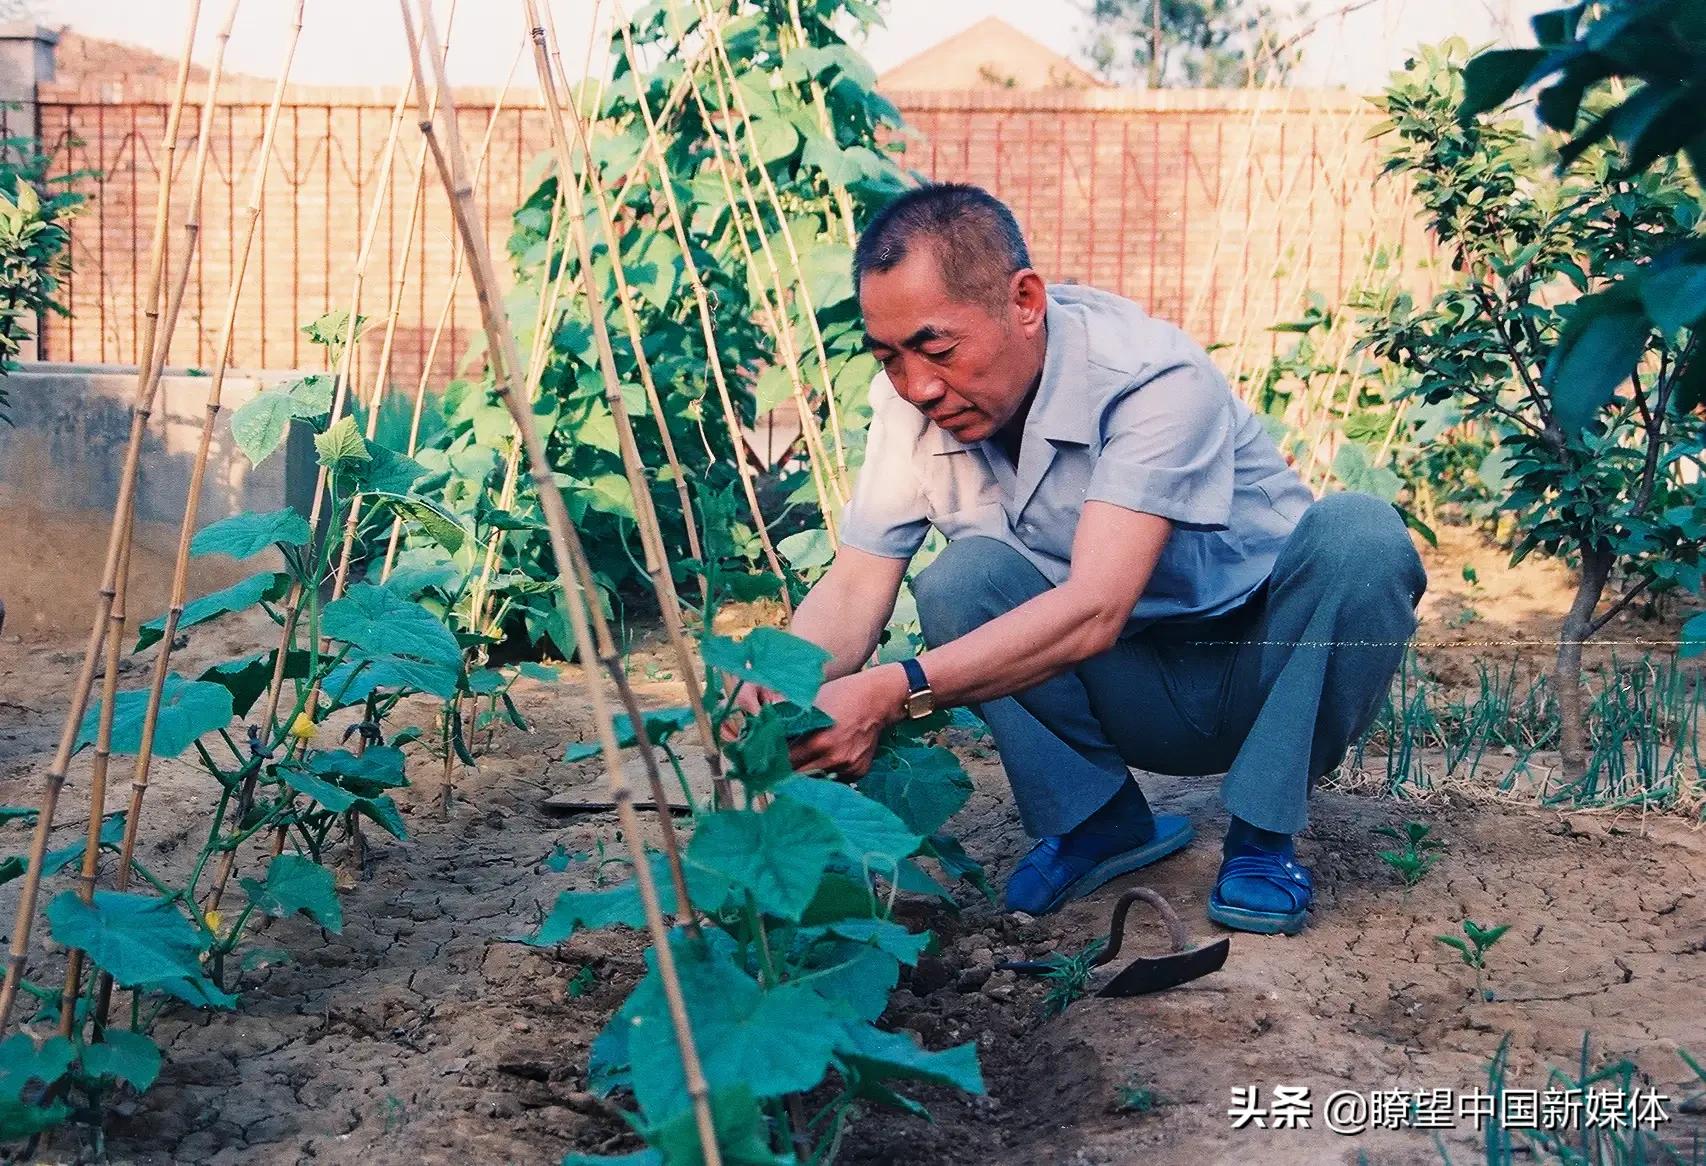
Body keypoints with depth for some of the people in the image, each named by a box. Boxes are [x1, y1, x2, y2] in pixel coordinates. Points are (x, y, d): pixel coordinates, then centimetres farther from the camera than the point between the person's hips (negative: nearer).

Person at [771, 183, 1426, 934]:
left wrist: (893, 694, -50)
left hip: (1270, 672, -3)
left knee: (1359, 536, -33)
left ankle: (1262, 834, -15)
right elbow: (855, 585, -15)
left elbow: (1095, 610, -40)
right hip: (1135, 698, 3)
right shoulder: (911, 399, -12)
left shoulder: (1156, 380, -29)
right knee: (960, 580, -24)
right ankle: (1100, 823, -5)